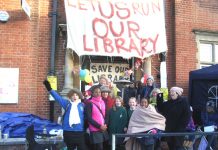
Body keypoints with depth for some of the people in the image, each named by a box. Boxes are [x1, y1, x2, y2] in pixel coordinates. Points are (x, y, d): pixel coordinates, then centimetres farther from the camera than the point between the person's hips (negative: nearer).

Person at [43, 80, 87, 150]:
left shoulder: (82, 105, 5)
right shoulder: (67, 103, 6)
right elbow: (58, 98, -2)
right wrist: (50, 89, -12)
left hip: (79, 132, -1)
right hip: (68, 131, 1)